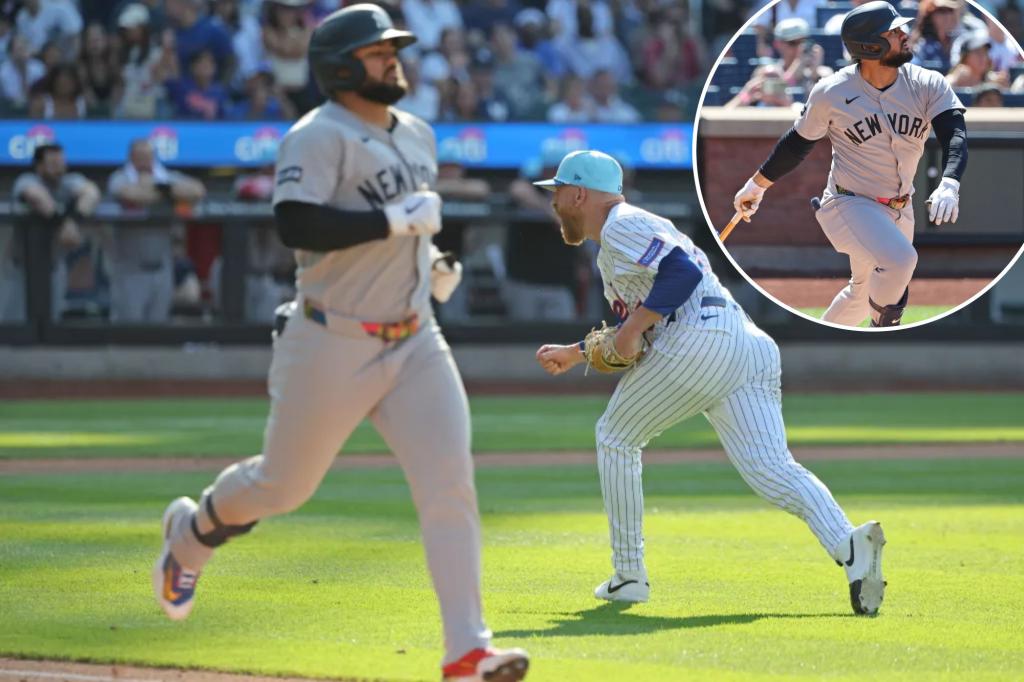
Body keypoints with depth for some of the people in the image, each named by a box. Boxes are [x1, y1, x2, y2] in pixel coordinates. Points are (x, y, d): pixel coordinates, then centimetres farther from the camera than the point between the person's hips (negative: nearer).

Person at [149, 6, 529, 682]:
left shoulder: (419, 136, 13)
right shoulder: (318, 137, -13)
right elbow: (297, 224, -28)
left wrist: (431, 265, 11)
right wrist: (398, 220, -25)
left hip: (415, 341, 6)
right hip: (334, 347, -6)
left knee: (451, 485, -9)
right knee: (284, 485, 10)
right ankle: (193, 531, 42)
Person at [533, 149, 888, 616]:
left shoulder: (621, 227, 3)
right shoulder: (613, 246, 35)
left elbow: (683, 271, -13)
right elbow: (637, 332, 41)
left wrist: (635, 326, -10)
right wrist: (575, 354, 40)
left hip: (697, 340, -9)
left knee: (616, 437, 12)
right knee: (771, 468, -8)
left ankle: (628, 575, 12)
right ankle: (847, 544, -34)